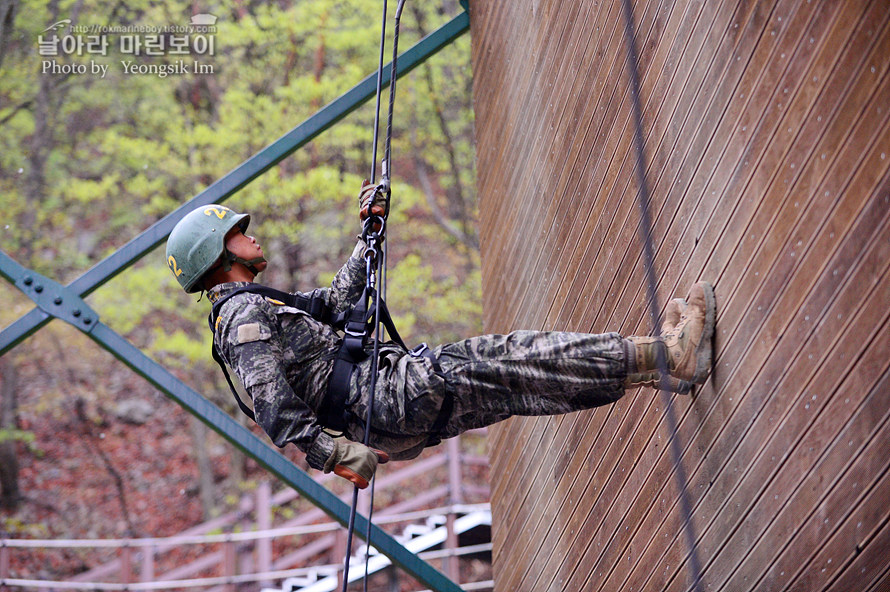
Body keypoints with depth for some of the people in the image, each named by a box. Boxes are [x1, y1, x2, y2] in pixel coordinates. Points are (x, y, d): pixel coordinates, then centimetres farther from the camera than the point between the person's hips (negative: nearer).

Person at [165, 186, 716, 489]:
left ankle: (666, 354, -6)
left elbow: (341, 296, 38)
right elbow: (272, 407, -22)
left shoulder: (264, 306, 26)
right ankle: (667, 358, -17)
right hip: (383, 396, -10)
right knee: (514, 365, -15)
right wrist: (333, 453, -30)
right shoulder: (244, 315, -8)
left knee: (511, 363, 0)